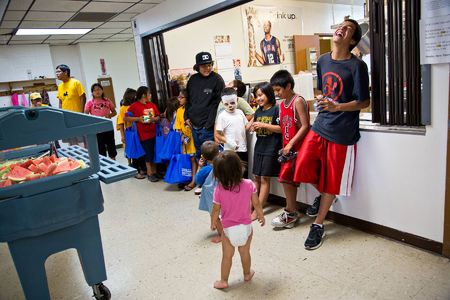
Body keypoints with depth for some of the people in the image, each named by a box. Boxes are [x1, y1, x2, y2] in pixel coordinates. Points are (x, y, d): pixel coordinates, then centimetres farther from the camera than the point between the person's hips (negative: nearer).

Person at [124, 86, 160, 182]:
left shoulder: (152, 105, 9)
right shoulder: (134, 106, -6)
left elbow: (158, 117, 14)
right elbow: (125, 118, -8)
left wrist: (153, 119, -8)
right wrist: (138, 119, -16)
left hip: (154, 133, 5)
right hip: (144, 134, -5)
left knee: (155, 153, 11)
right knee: (148, 154, 3)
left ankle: (154, 172, 25)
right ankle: (149, 174, 17)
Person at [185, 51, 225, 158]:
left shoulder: (217, 79, -8)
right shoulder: (193, 79, 8)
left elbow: (219, 103, -11)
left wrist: (210, 123, -15)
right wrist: (186, 117, 10)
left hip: (208, 126, -5)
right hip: (194, 125, 6)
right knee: (198, 154, 17)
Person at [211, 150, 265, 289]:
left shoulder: (219, 190, -21)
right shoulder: (249, 184, -18)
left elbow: (215, 210, -9)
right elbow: (256, 204, -7)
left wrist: (213, 223, 10)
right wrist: (261, 216, 11)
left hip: (228, 229, -1)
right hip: (246, 226, 2)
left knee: (227, 256, 16)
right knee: (245, 253, 22)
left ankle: (223, 281, 31)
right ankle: (247, 274, 44)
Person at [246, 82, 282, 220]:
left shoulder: (276, 109, -8)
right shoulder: (258, 111, 12)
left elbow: (281, 128, -13)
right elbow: (250, 126, 19)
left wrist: (264, 125, -17)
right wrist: (251, 127, -4)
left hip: (271, 149, -6)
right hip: (259, 147, 6)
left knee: (265, 179, -1)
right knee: (256, 177, 12)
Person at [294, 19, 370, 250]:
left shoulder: (357, 66, -10)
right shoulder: (322, 61, 7)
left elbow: (364, 102, -9)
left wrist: (336, 107, -22)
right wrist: (322, 103, 5)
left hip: (343, 132, -5)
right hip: (320, 125, 5)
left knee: (332, 182, 5)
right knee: (303, 167, -4)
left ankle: (318, 225, 22)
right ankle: (322, 194, 28)